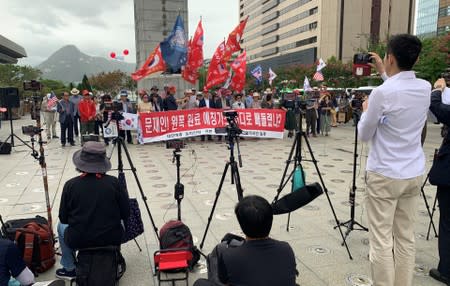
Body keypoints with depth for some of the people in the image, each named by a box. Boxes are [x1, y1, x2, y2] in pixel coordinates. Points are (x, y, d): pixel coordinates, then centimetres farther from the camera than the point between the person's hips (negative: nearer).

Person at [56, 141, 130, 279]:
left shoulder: (70, 185, -11)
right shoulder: (114, 182, -10)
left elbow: (63, 218, -1)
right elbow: (126, 214, -4)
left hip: (78, 240, 0)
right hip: (112, 238, 1)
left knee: (61, 226, 31)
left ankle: (69, 269, 36)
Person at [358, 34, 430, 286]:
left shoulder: (382, 93, -16)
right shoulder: (425, 88, 2)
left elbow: (364, 135, -5)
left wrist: (366, 110, 12)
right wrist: (384, 73, 28)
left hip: (384, 175, -6)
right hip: (415, 174, 7)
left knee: (382, 241, 2)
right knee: (406, 239, 13)